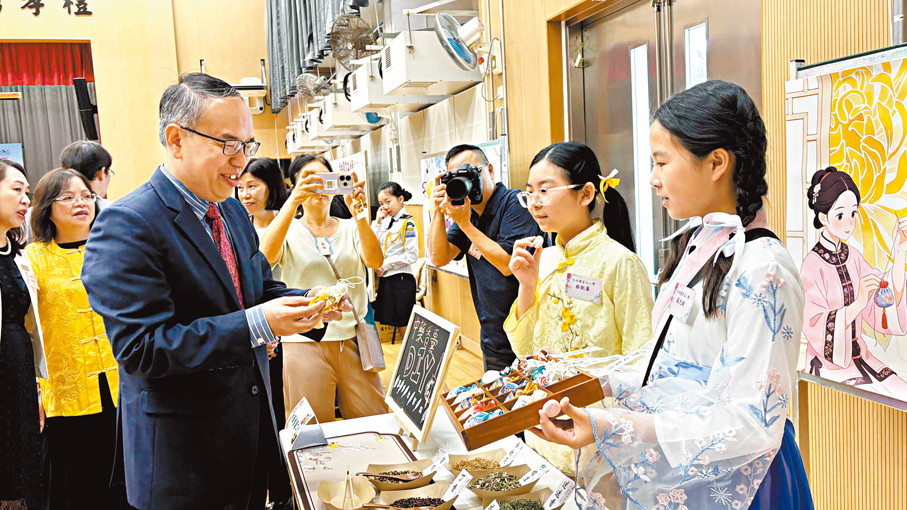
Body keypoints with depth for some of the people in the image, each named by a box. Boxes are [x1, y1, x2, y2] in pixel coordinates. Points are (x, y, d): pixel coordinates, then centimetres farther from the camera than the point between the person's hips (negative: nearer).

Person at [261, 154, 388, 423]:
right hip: (305, 342, -1)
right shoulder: (289, 231, 4)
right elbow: (265, 256, -19)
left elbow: (375, 262, -10)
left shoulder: (350, 228, 9)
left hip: (354, 338, 2)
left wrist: (358, 212, -22)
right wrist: (293, 202, -28)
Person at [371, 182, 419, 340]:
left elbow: (412, 255, -16)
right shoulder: (385, 221, 10)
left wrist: (386, 265, -11)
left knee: (403, 323, -2)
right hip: (385, 278, 7)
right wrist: (377, 222, 0)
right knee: (389, 320, 12)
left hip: (402, 279, -7)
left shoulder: (407, 223, -10)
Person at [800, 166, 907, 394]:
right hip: (830, 366, -6)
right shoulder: (812, 265, -14)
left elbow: (887, 307, -3)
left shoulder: (853, 256, 4)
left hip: (861, 356, 6)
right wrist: (859, 303, -34)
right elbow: (818, 331, -20)